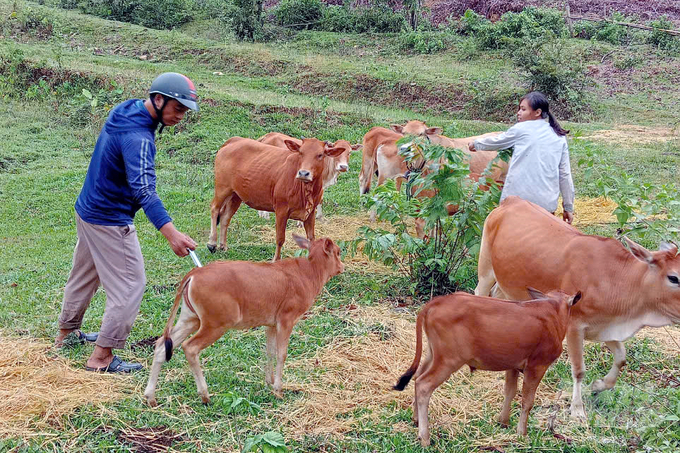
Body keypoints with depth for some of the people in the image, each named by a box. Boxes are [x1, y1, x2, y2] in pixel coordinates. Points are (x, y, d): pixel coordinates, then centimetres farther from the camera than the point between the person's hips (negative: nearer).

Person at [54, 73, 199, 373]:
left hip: (86, 210, 10)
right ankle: (101, 357, 2)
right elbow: (143, 188, -43)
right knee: (130, 286, -3)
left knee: (85, 275, 25)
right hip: (110, 222, -10)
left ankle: (66, 333, 43)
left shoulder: (125, 110, 0)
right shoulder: (138, 138, -29)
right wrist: (169, 231, -54)